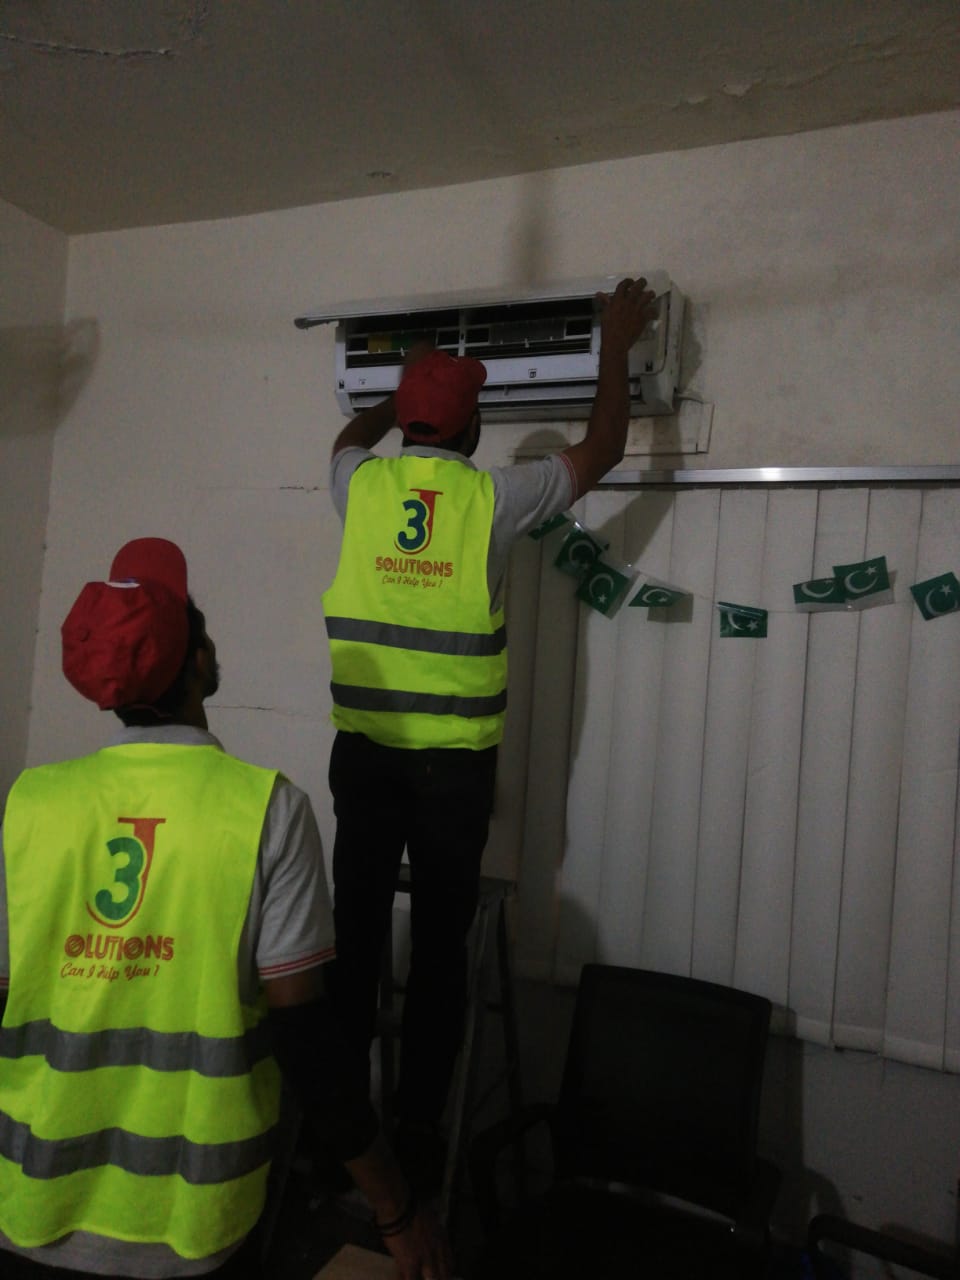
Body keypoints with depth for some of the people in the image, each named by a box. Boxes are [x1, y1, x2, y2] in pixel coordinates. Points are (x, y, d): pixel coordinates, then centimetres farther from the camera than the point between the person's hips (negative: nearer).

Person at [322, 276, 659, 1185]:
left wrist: (406, 391, 42)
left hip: (363, 751, 3)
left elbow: (352, 436, 28)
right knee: (439, 946, 8)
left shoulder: (361, 485, 1)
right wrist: (616, 341, 19)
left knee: (354, 932, 12)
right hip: (453, 762, -2)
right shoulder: (493, 497, -6)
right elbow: (599, 451, 8)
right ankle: (418, 1134, 20)